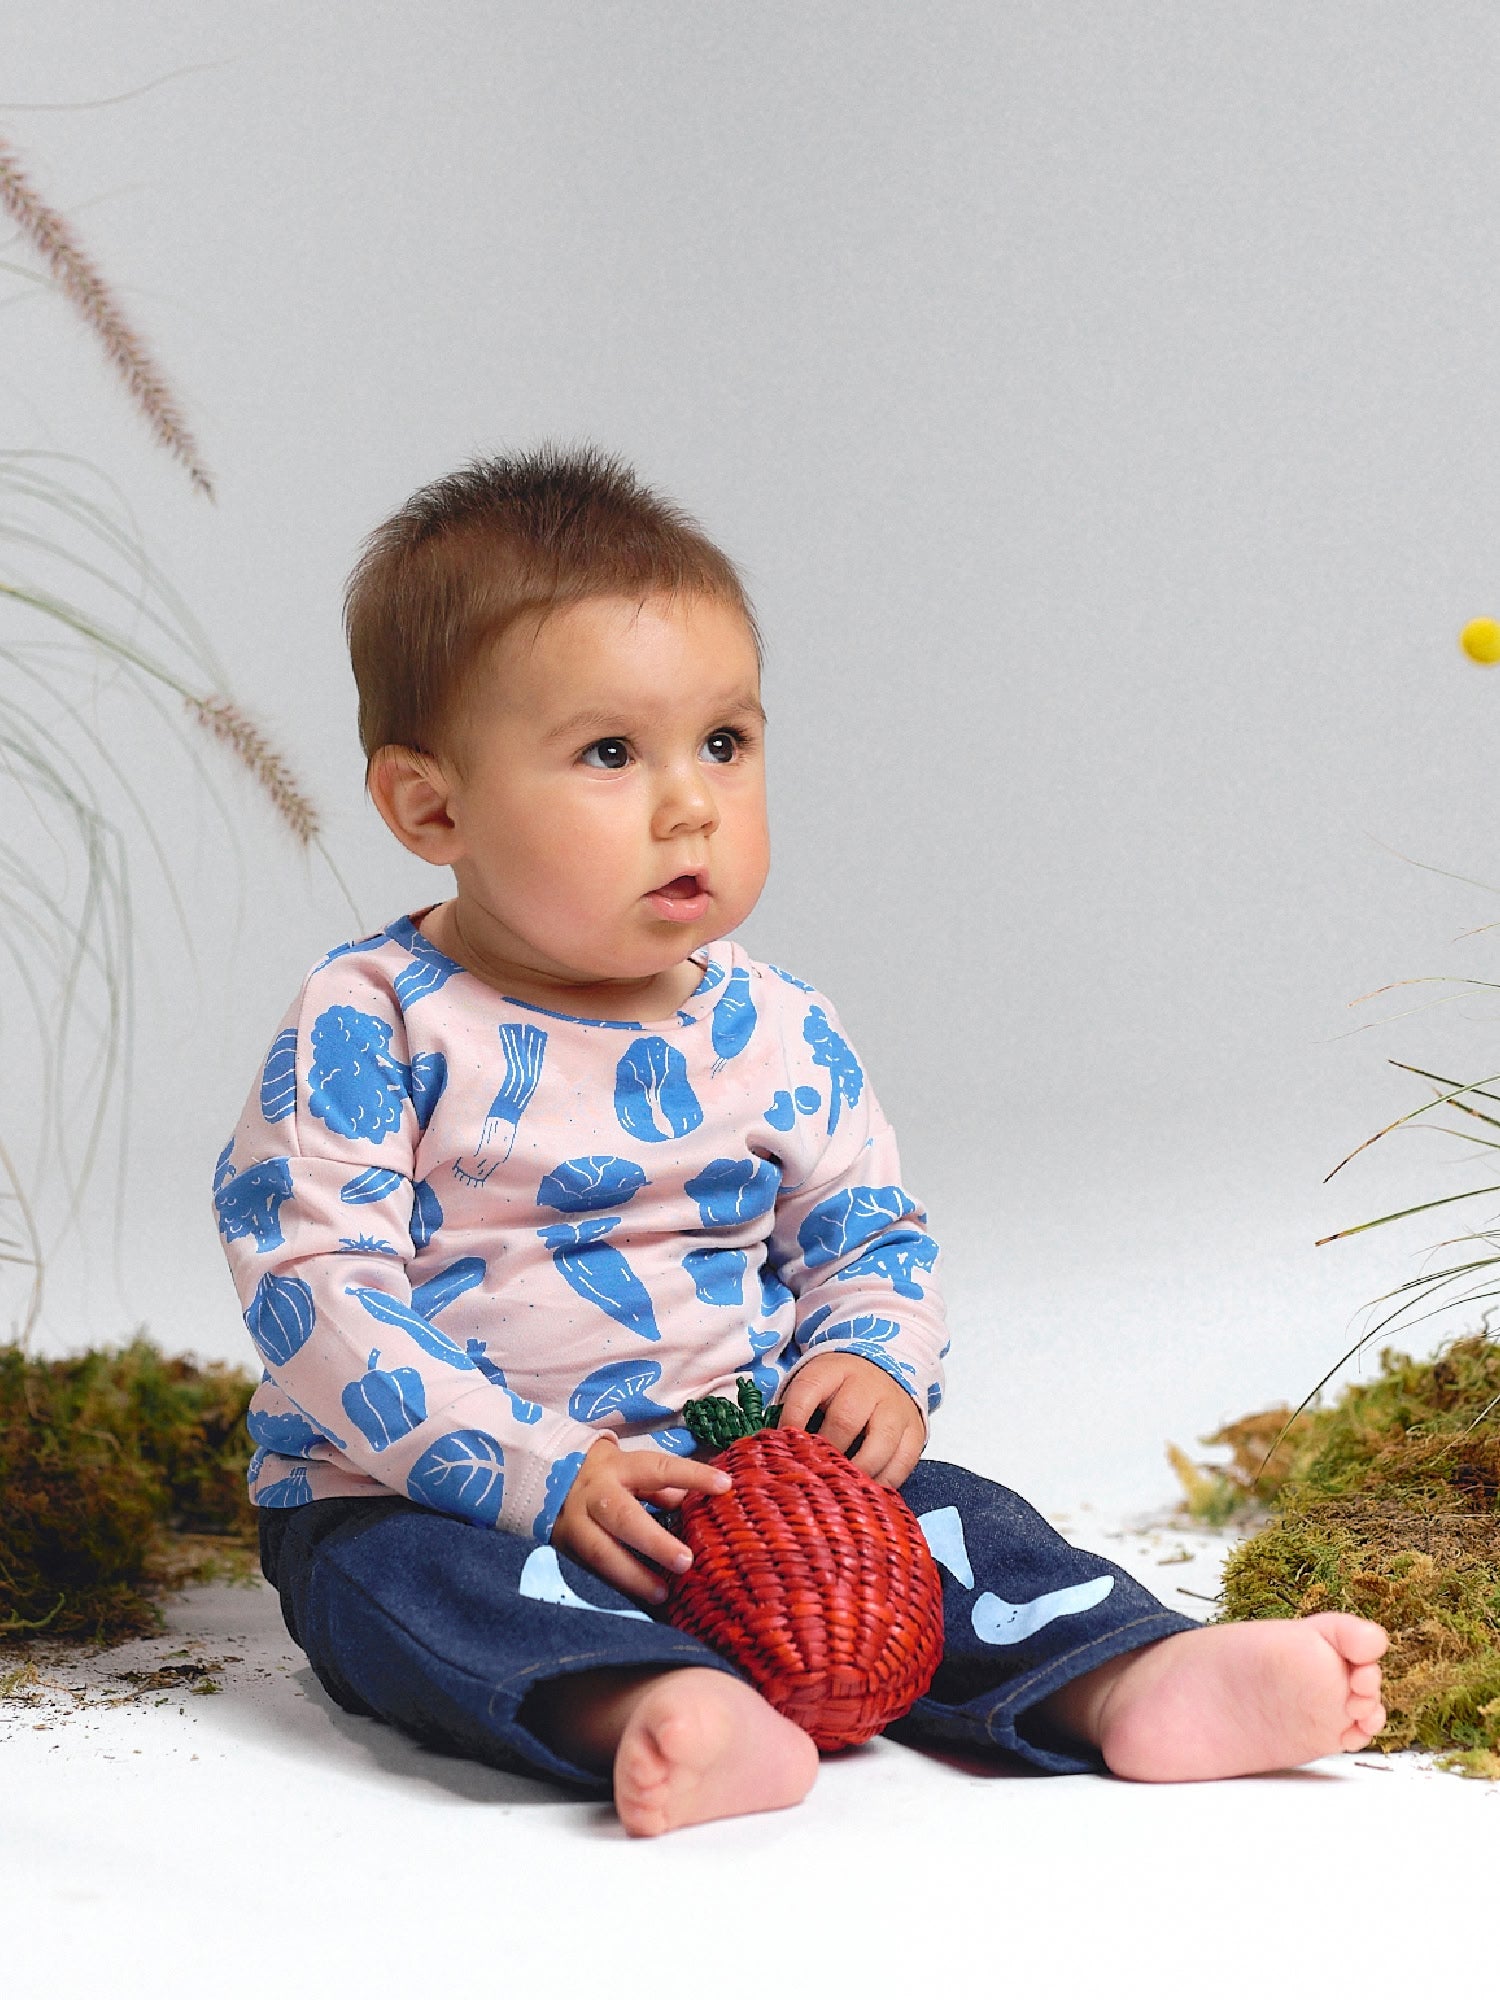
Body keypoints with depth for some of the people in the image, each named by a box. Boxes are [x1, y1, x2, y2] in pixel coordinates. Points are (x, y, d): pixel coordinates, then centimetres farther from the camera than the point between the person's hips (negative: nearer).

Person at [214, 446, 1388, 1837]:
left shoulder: (776, 1036, 5)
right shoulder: (372, 1028, -11)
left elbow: (872, 1237, 16)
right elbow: (315, 1288, -16)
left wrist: (873, 1360, -9)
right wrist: (537, 1472, -25)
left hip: (731, 1477, 4)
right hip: (434, 1495, -4)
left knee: (941, 1517, -15)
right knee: (406, 1575, -34)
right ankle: (653, 1712, -59)